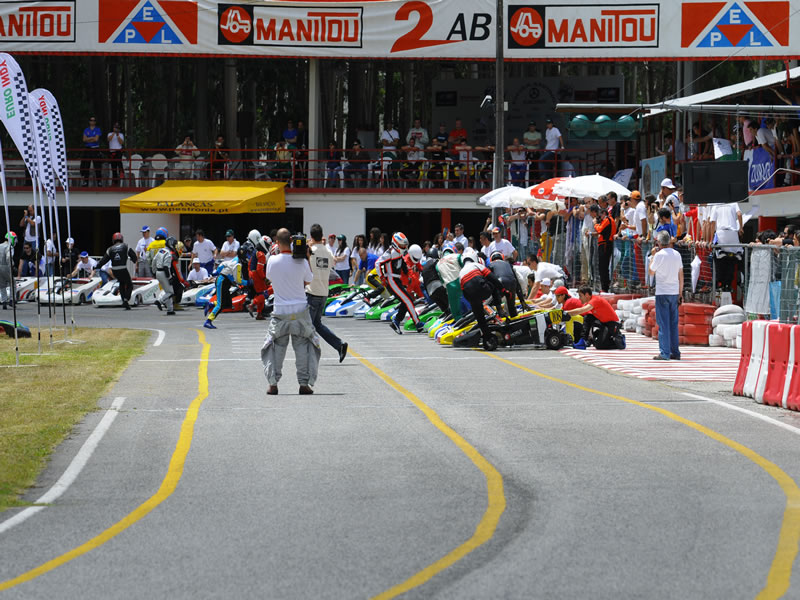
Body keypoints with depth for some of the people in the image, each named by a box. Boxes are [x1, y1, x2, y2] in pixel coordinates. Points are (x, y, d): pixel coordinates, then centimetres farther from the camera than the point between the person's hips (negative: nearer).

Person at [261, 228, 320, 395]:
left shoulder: (272, 261, -8)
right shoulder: (301, 262, -9)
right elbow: (309, 280, 7)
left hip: (280, 312, 1)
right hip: (300, 311, 0)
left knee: (276, 347, 11)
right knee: (303, 347, 9)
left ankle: (273, 384, 4)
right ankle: (304, 384, 4)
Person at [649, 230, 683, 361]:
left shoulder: (659, 255, -10)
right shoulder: (677, 254, 7)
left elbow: (651, 272, 2)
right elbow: (681, 275, 10)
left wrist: (653, 255, 8)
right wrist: (680, 292, 17)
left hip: (662, 293, -5)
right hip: (674, 292, 5)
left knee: (663, 324, -3)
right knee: (673, 323, 10)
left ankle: (664, 353, -6)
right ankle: (675, 352, 11)